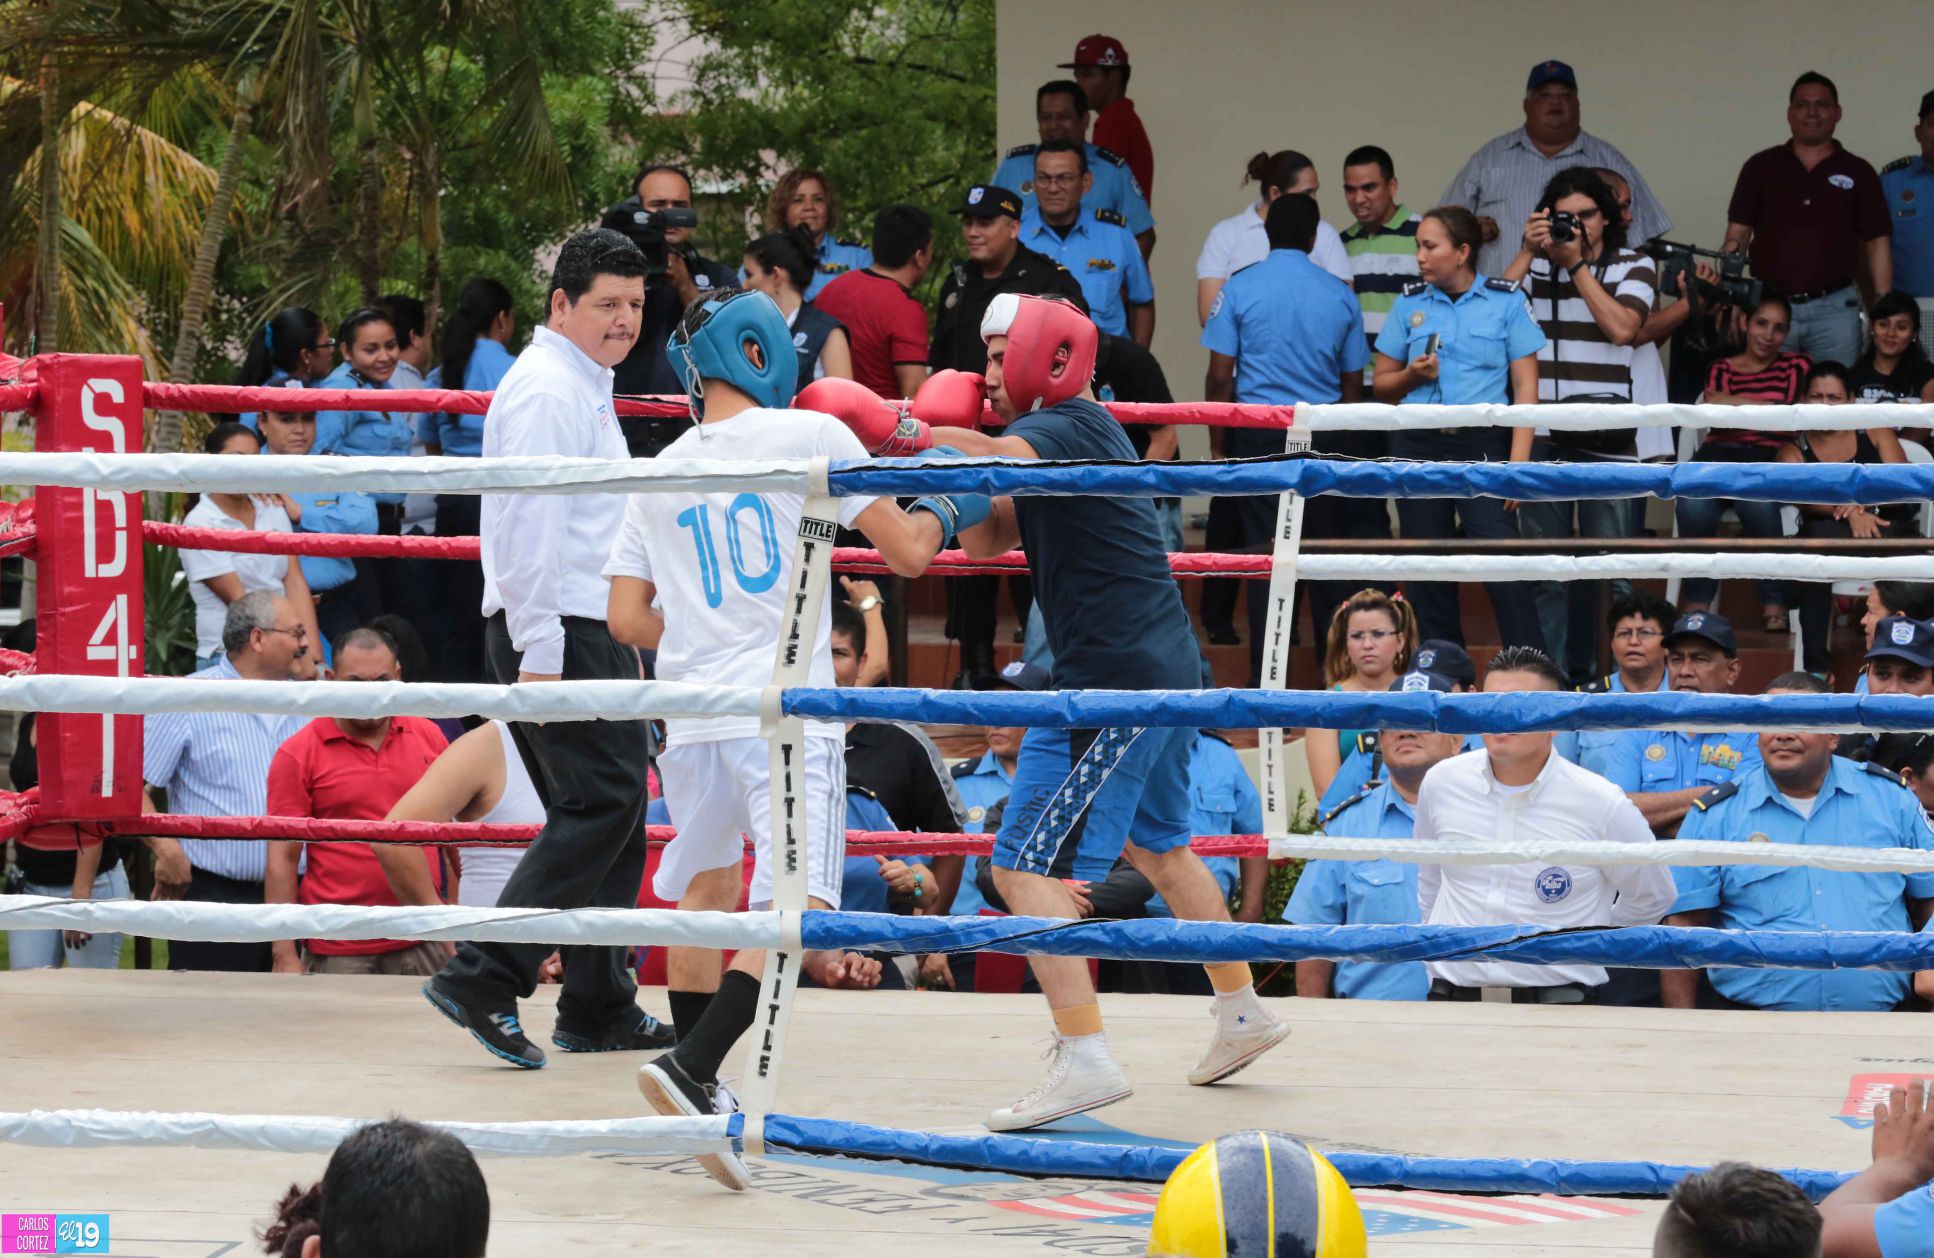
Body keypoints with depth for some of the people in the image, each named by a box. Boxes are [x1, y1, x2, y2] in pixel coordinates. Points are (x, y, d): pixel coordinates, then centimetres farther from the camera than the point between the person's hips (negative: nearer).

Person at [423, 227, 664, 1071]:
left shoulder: (584, 387, 21)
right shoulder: (548, 389, -12)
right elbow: (530, 527, -20)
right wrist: (540, 652, -24)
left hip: (585, 628, 11)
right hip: (556, 630, -11)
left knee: (605, 810, 12)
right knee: (602, 802, -15)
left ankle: (599, 1007, 16)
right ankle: (483, 979, -17)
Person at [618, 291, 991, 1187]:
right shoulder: (810, 435, 0)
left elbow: (627, 620, 11)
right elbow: (907, 552, 0)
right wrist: (941, 512, 22)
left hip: (692, 712, 6)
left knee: (706, 886, 23)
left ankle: (694, 1078, 31)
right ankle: (693, 1071, -29)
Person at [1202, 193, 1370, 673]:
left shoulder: (1239, 289, -3)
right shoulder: (1339, 295, 4)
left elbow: (1220, 376, -5)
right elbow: (1352, 383, 11)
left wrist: (1219, 445, 4)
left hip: (1258, 434, -2)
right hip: (1325, 434, 2)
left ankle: (1266, 676, -2)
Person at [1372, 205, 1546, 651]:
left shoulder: (1506, 301, 1)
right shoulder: (1410, 303, 9)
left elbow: (1525, 386, -1)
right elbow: (1382, 384, 16)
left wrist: (1518, 464, -10)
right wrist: (1411, 376, -7)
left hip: (1482, 445, -3)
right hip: (1418, 444, 3)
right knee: (1427, 576, 4)